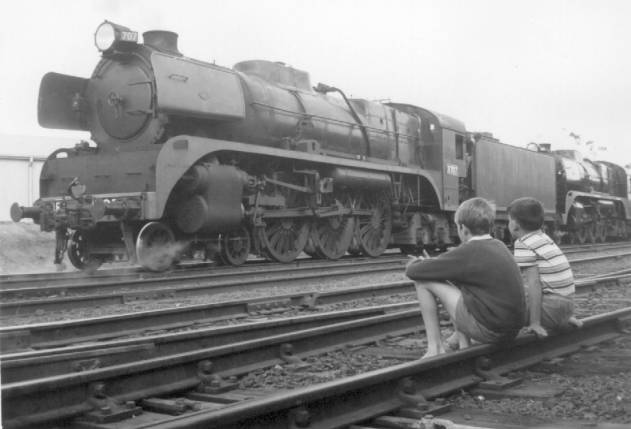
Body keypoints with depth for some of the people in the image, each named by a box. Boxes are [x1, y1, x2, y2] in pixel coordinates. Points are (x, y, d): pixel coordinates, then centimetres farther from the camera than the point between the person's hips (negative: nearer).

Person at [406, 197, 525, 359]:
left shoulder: (468, 252, -14)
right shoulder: (499, 246, 10)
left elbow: (413, 272, -8)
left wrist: (413, 264, 14)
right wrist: (429, 261, 19)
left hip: (489, 331, -8)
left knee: (423, 282, -2)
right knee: (455, 279, 27)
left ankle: (435, 347, 5)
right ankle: (463, 342, 24)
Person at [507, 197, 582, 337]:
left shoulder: (524, 245, -10)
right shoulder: (546, 239, 16)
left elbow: (534, 283, -18)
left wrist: (535, 323, -20)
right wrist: (567, 315, 25)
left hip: (550, 310, -9)